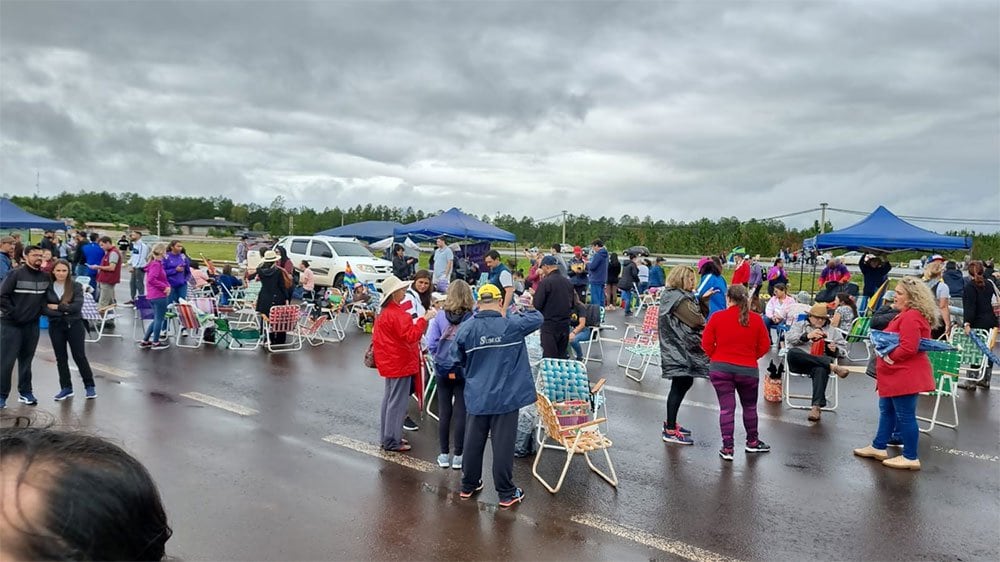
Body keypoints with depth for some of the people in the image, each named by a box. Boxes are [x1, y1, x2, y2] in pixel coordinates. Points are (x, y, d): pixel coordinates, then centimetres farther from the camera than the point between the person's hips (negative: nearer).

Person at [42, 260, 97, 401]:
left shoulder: (76, 286, -4)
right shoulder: (48, 287, 1)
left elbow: (77, 306, -16)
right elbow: (44, 309, -6)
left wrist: (56, 307, -13)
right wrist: (64, 311, -15)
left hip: (74, 325, -2)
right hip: (56, 326, 2)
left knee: (79, 356, 0)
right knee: (61, 358, 9)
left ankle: (89, 386, 11)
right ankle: (66, 388, 18)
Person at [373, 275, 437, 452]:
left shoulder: (385, 312, 10)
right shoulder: (397, 314, -22)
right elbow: (411, 336, -27)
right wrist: (424, 319, -26)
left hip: (391, 362, 11)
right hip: (400, 363, -11)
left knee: (389, 398, 18)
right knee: (397, 402, -2)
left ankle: (387, 437, 28)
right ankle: (392, 441, 4)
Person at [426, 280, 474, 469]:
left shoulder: (440, 317, -7)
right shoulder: (472, 320, -13)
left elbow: (431, 344, -9)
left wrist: (440, 358, 7)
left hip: (443, 370, 2)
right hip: (464, 371, -2)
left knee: (444, 412, 12)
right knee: (461, 413, 7)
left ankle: (444, 454, 19)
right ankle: (458, 455, 13)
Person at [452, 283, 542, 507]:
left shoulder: (466, 328, -7)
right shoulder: (512, 325, -12)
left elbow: (459, 360, 5)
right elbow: (538, 317, 5)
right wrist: (515, 313, 21)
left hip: (477, 396, 3)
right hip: (506, 395, -2)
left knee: (473, 441, 16)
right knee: (503, 444, 4)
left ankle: (468, 486, 31)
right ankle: (506, 493, 15)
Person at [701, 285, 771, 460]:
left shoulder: (717, 317, -7)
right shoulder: (756, 319, -3)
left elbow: (706, 344, -6)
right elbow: (764, 346, 1)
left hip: (720, 369, -1)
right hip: (748, 370, 1)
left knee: (726, 408, 3)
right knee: (749, 407, 19)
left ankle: (727, 448, 4)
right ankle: (752, 442, 34)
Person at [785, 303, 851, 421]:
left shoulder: (832, 331, 29)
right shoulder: (799, 325, 25)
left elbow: (844, 349, 20)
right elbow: (789, 337, 3)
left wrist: (835, 349, -3)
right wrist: (807, 336, -12)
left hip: (822, 362, 0)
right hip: (800, 362, 0)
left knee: (821, 370, -38)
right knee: (792, 352, -37)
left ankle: (817, 406, -48)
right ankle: (832, 367, -40)